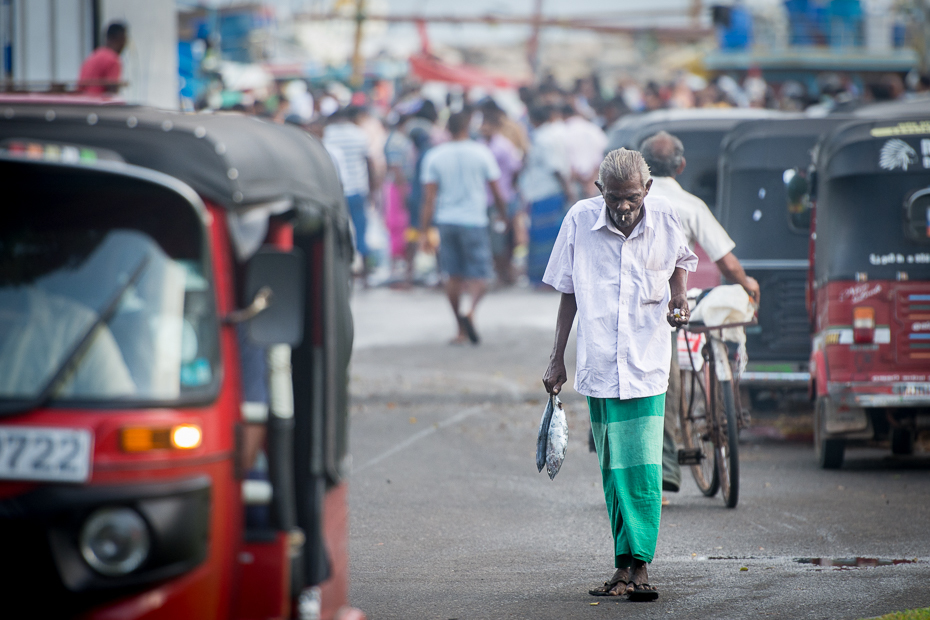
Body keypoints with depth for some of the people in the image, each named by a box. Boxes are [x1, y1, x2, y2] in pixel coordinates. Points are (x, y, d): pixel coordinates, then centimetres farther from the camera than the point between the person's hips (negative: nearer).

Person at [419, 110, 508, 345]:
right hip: (474, 220, -2)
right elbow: (497, 193, 1)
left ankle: (461, 329, 15)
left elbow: (429, 198, -3)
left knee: (453, 276, 11)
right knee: (479, 276, 1)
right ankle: (471, 312, -27)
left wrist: (424, 231, -1)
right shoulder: (481, 153, -3)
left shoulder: (434, 156, 0)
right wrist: (504, 215, 17)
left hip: (447, 221, 2)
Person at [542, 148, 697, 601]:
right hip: (598, 364, 1)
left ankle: (639, 565, -11)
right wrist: (556, 358, 6)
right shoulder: (580, 220, -5)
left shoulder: (663, 218, -4)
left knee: (643, 468, -10)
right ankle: (624, 565, 11)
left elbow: (681, 260, 19)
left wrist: (679, 295, -2)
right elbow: (568, 291, 6)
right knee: (613, 472, 6)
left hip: (646, 364, -1)